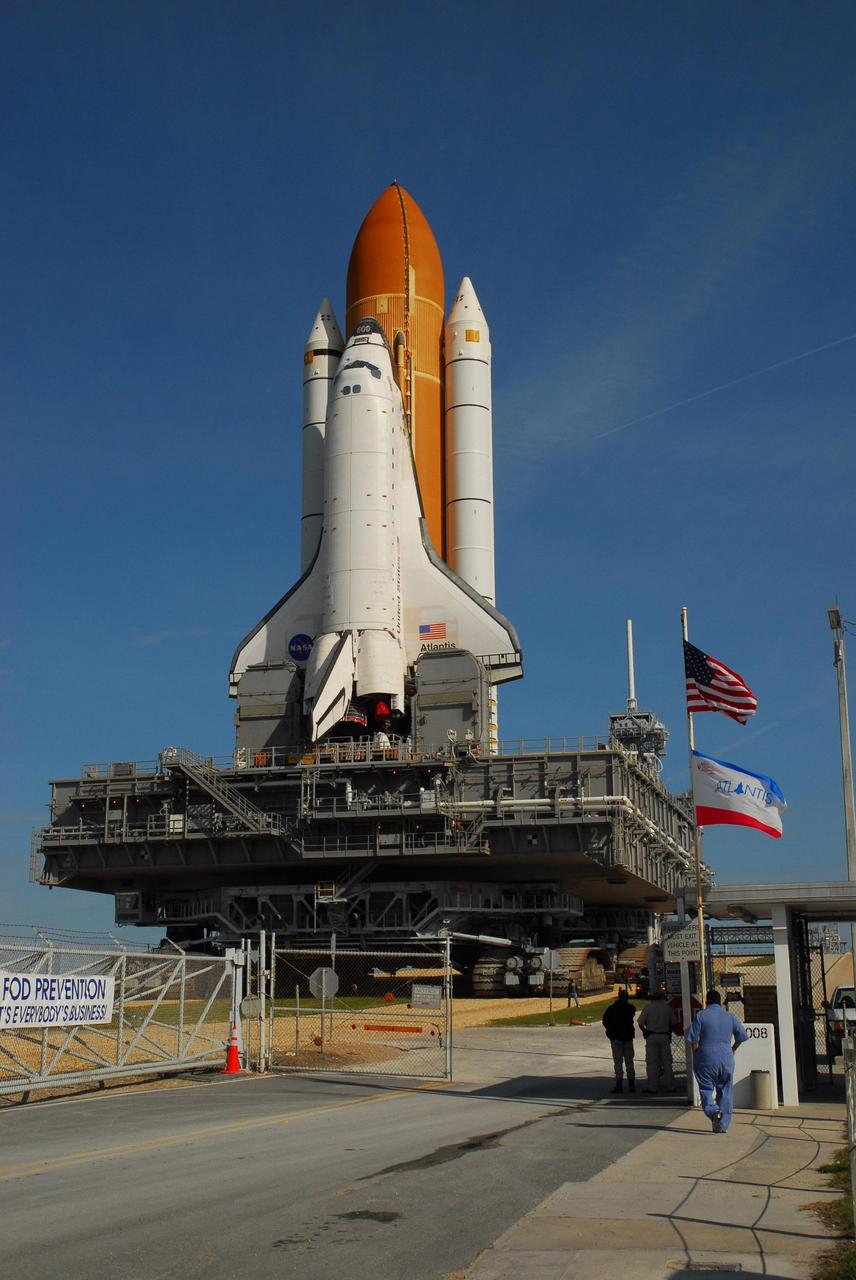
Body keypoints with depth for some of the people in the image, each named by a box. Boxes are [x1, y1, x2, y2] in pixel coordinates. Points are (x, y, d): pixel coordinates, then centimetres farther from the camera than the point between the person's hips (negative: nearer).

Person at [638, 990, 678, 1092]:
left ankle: (652, 1087, -1)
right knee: (667, 1062, 8)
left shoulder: (648, 1008, -2)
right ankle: (670, 1086, 9)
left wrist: (645, 1032, 9)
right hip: (665, 1037, 2)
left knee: (652, 1063, 1)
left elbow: (641, 1024, -7)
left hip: (651, 1037, -2)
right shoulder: (668, 1008, 5)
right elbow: (674, 1023, 5)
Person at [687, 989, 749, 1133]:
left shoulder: (700, 1016, -3)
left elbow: (693, 1039, -9)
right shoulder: (729, 1017, 5)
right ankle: (723, 1124, 8)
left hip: (705, 1058, -2)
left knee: (706, 1089, 4)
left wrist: (696, 1054, 6)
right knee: (725, 1091, 11)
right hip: (726, 1058, 2)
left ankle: (713, 1111, -24)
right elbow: (742, 1036, 6)